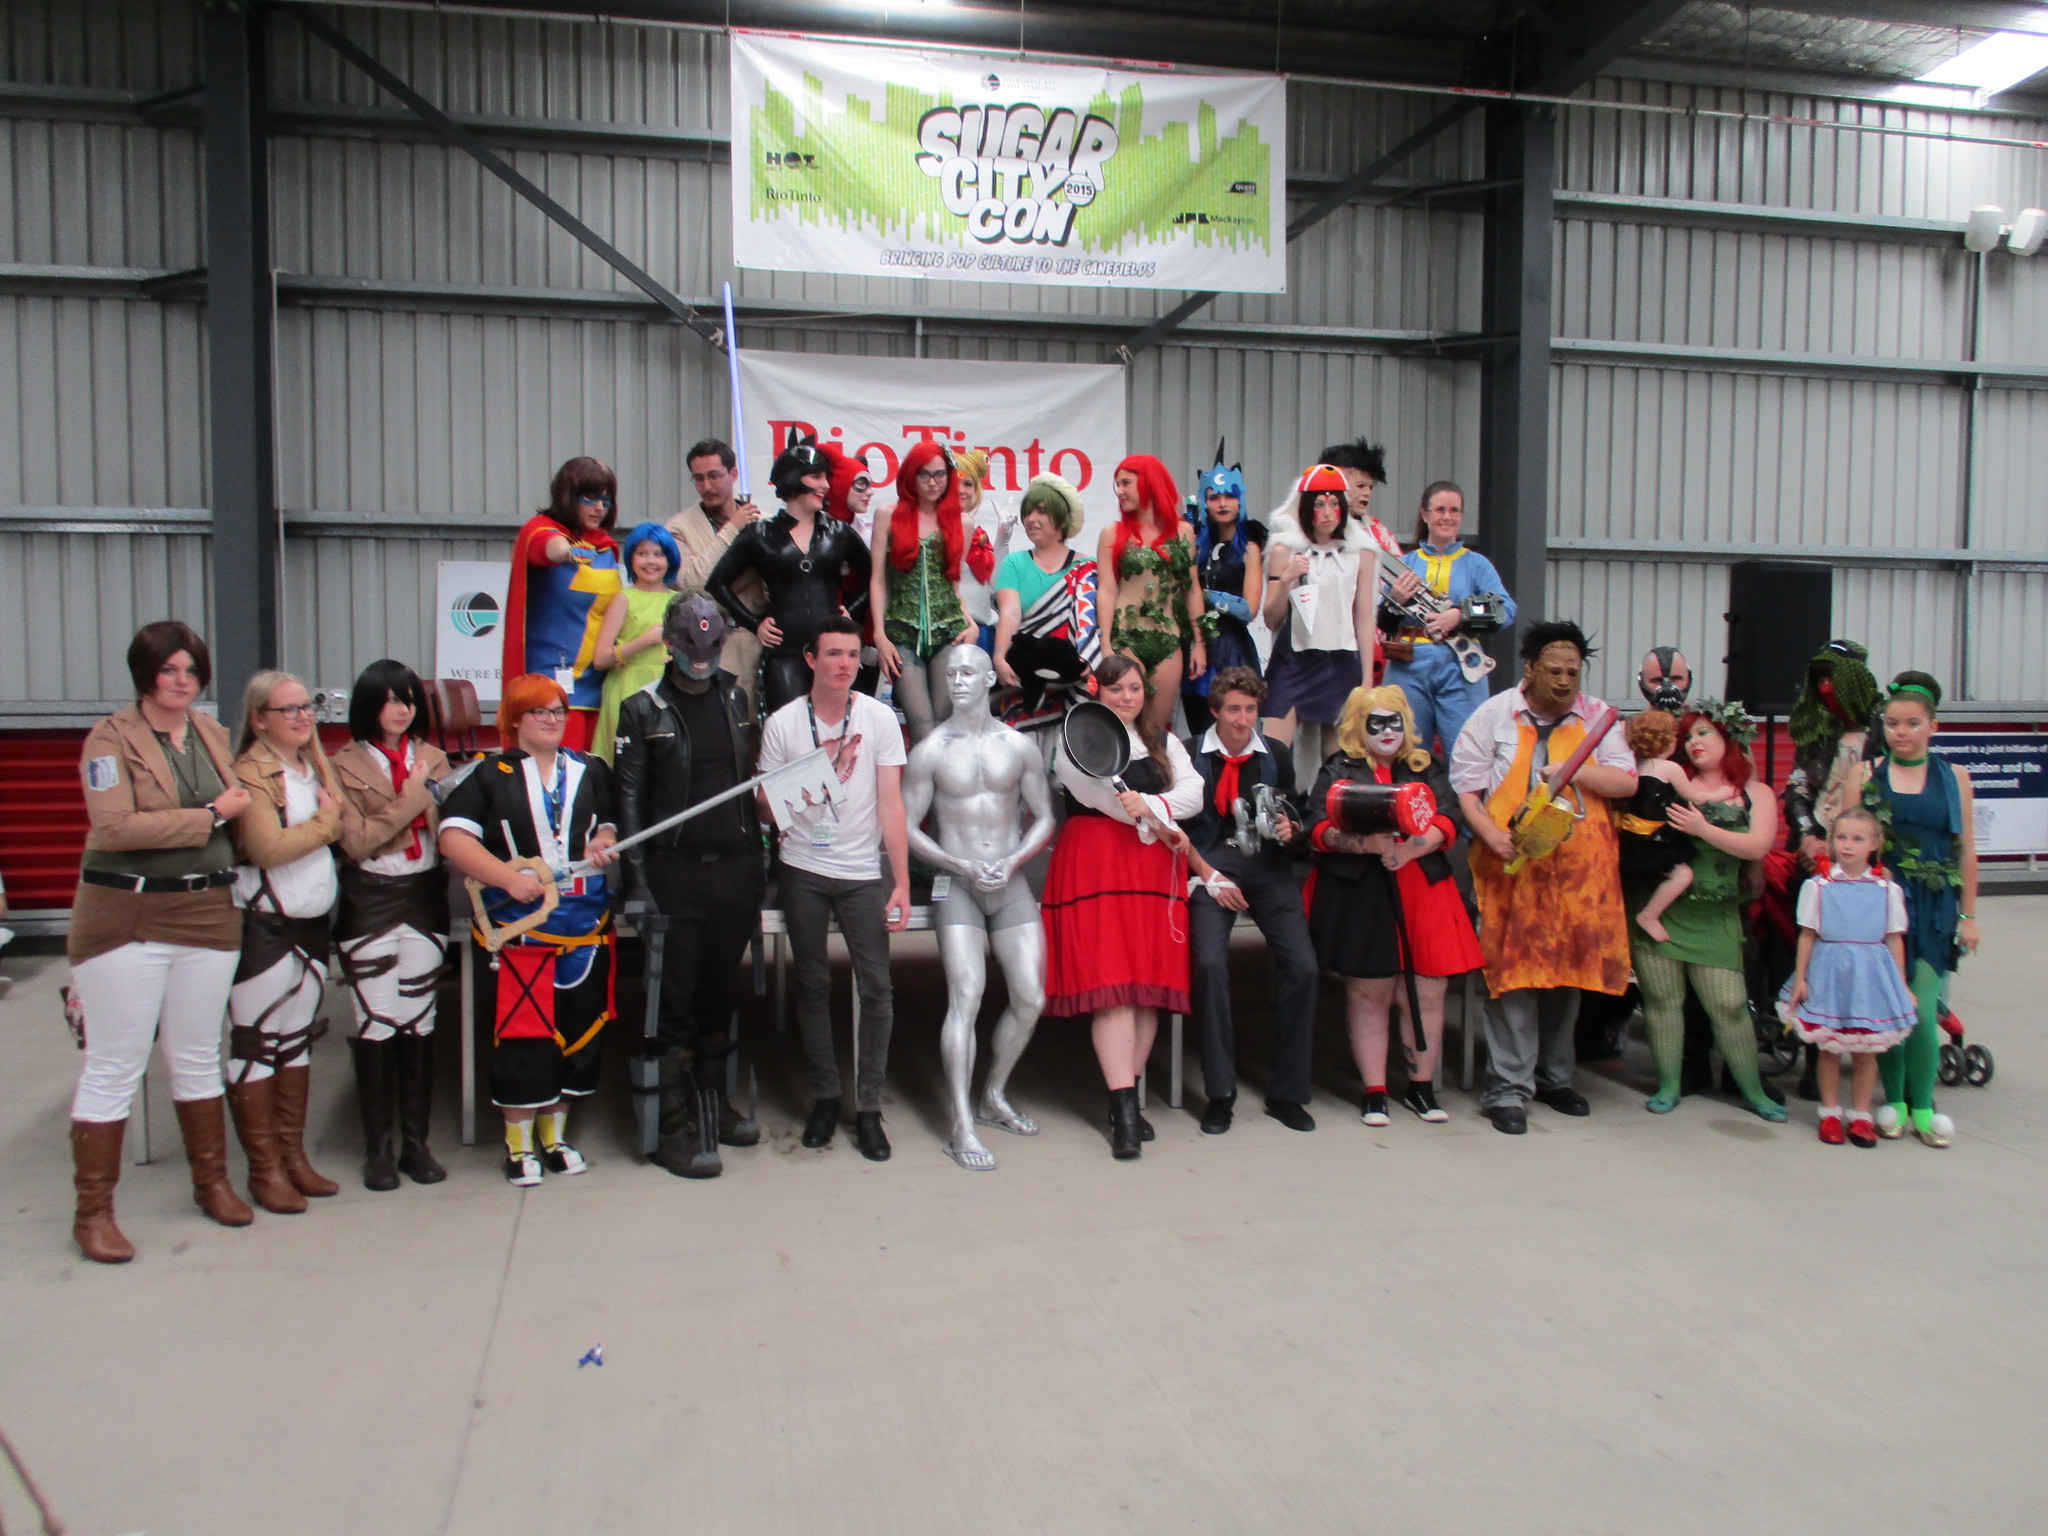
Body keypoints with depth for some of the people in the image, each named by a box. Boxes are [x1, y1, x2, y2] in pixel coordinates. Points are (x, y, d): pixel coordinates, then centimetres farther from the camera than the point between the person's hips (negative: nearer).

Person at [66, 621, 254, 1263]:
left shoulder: (213, 733, 10)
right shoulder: (110, 738, -7)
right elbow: (117, 827, -20)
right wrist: (212, 814, -16)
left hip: (208, 913, 5)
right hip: (126, 916, -5)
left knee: (197, 1057, 16)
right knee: (114, 1066, 1)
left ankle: (212, 1181, 29)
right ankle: (93, 1211, 13)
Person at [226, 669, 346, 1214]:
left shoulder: (311, 766, 13)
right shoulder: (251, 772, -13)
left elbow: (348, 830, 8)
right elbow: (268, 848, -22)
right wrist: (325, 822, -10)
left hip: (312, 924, 8)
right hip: (262, 928, -8)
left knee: (298, 1041, 14)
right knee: (256, 1046, -1)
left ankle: (294, 1155, 23)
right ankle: (265, 1169, 6)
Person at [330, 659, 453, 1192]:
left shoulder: (434, 759, 10)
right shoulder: (345, 765, 0)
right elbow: (356, 841, -10)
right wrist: (412, 798, -11)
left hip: (425, 897, 3)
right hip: (369, 902, -3)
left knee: (420, 1021, 6)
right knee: (376, 1024, -1)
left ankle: (416, 1142, 14)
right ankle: (377, 1147, 9)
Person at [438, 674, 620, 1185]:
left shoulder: (590, 771, 14)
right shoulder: (489, 774, 1)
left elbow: (609, 824, 22)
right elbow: (453, 837, -8)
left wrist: (604, 842, -3)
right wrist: (508, 876, -20)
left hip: (584, 925, 4)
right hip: (515, 927, -4)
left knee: (577, 1030, 7)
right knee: (519, 1034, -2)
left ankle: (555, 1134, 23)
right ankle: (518, 1143, 15)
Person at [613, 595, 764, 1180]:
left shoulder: (735, 698, 12)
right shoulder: (643, 709, -1)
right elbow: (629, 796, -4)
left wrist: (757, 857, 11)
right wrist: (637, 879, -10)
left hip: (735, 868, 4)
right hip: (675, 872, -4)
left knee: (720, 994, 12)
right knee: (675, 1000, -1)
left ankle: (713, 1103, 25)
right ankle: (676, 1127, 6)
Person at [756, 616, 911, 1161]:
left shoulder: (879, 718, -3)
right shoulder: (782, 723, -1)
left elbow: (890, 803, -5)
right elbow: (767, 805, 2)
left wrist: (902, 881, -10)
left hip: (864, 873, -1)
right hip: (802, 870, 1)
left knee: (876, 988, -5)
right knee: (813, 984, 9)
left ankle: (868, 1108, 5)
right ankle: (824, 1097, 22)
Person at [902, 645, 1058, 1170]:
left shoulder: (1020, 747, 6)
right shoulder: (929, 751, -1)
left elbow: (1044, 818, 10)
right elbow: (907, 827, -1)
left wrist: (1011, 862, -8)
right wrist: (964, 866, -12)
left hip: (1011, 884, 3)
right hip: (957, 886, -3)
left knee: (1031, 998, -1)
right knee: (966, 997, -15)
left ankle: (995, 1096, 22)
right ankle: (962, 1128, -11)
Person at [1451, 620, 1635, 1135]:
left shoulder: (1596, 717, 9)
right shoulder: (1494, 716, 2)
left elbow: (1627, 782, 2)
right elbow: (1463, 787, -1)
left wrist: (1575, 769, -14)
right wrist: (1492, 836, -15)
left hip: (1579, 867, 3)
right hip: (1513, 866, -3)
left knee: (1568, 970, 11)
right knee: (1514, 972, -6)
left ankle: (1555, 1077, 27)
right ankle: (1508, 1089, 0)